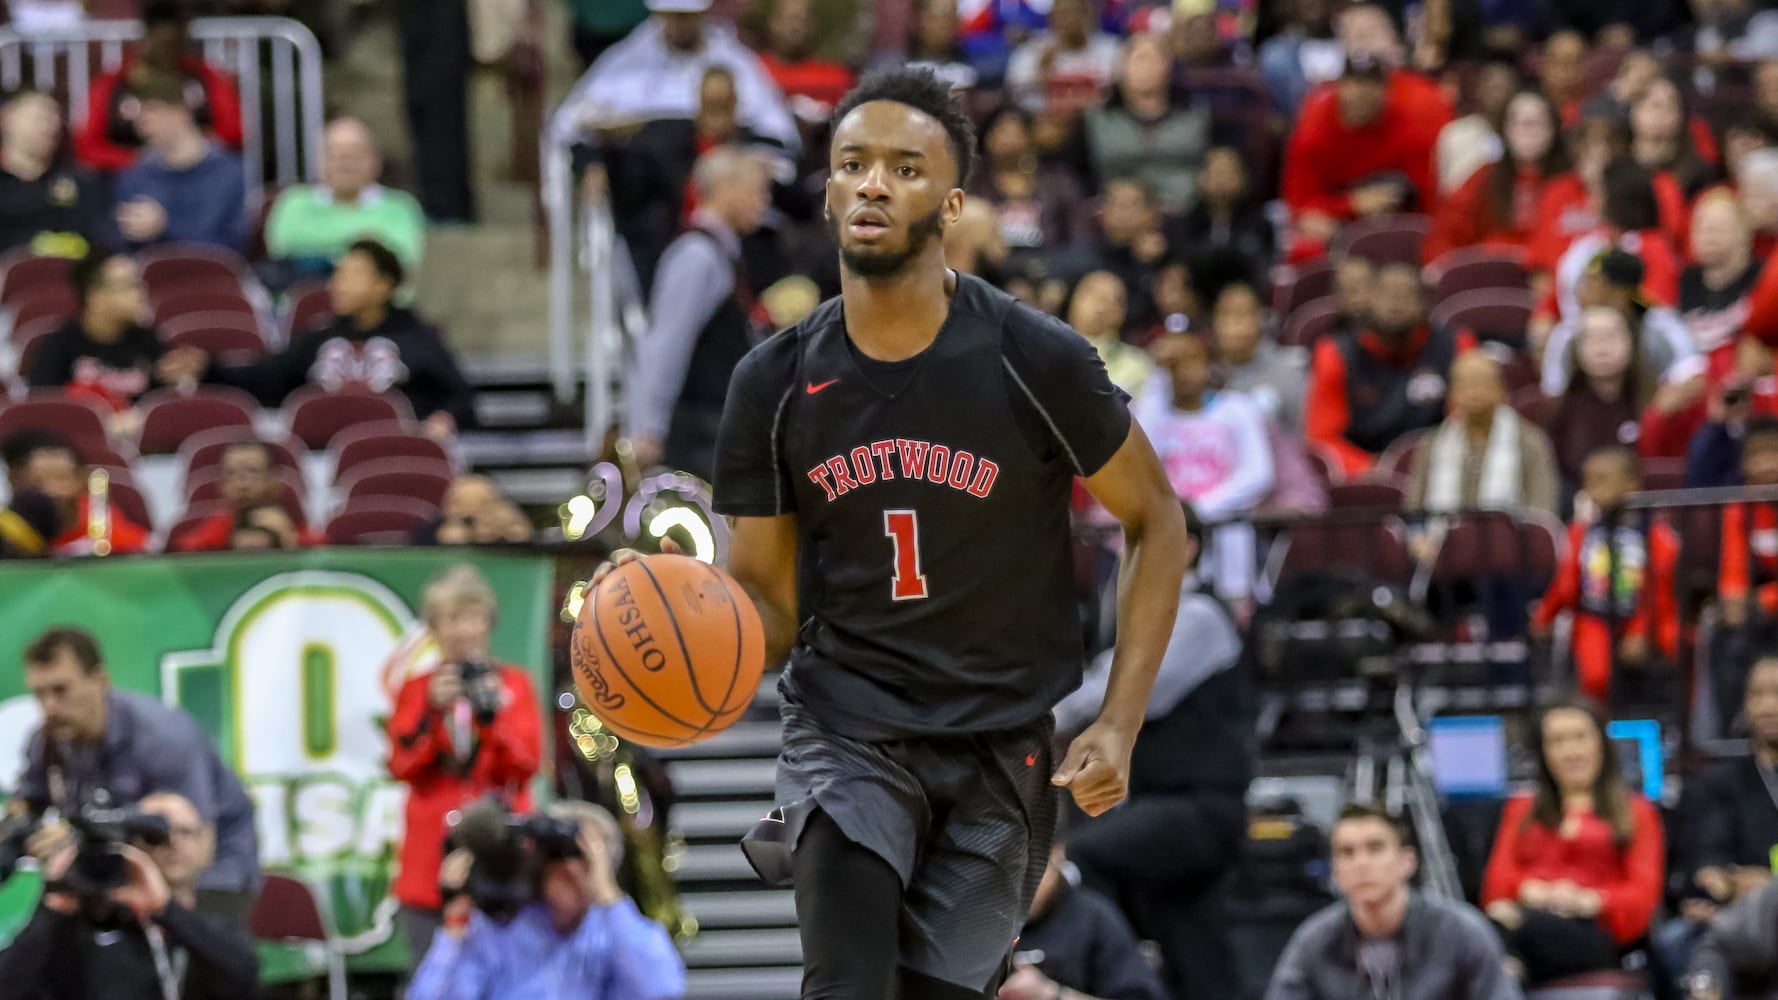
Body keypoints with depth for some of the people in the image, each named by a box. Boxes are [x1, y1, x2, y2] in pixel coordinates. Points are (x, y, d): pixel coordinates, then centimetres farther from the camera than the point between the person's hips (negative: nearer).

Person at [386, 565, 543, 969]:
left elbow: (527, 762, -1)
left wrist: (492, 713, -16)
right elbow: (401, 765, -2)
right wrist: (432, 711, -16)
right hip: (433, 858, 1)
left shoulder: (514, 683, 8)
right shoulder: (417, 690, 11)